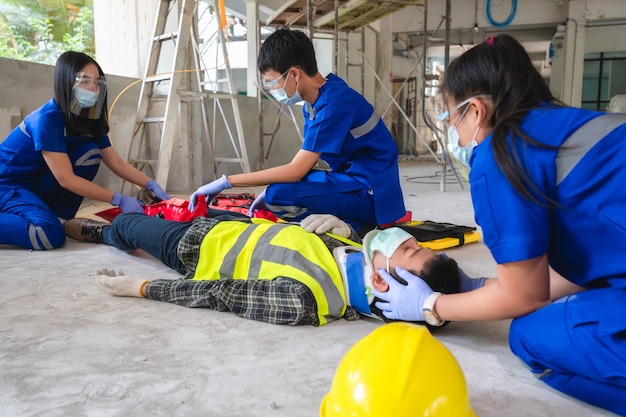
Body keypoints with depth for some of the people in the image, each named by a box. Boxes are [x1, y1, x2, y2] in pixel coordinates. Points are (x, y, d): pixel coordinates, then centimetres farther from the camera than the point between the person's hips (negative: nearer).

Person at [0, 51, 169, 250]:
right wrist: (119, 200, -32)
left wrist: (151, 185, -19)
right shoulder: (47, 119, -27)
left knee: (90, 152, -14)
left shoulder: (90, 120, -4)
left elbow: (118, 163, -3)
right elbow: (66, 179, -29)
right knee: (51, 235, -31)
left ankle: (58, 216, -4)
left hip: (37, 183, 8)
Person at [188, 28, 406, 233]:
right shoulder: (315, 99, 7)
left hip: (371, 192, -10)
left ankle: (355, 226, -8)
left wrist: (226, 181, -19)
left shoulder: (334, 102, -22)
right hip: (354, 182, 10)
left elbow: (296, 170, -23)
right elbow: (304, 162, 13)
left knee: (279, 196, -24)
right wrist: (271, 190, 2)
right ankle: (349, 221, 8)